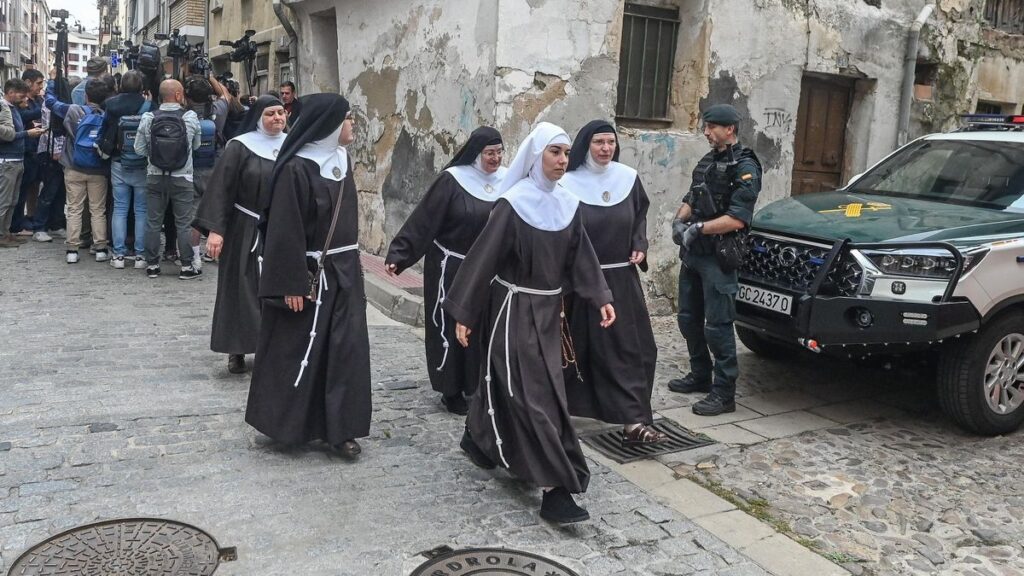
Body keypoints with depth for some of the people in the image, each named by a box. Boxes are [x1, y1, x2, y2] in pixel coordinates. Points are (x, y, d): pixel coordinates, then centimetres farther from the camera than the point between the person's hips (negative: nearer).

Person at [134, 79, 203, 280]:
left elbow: (139, 149, -1)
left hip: (155, 178, 2)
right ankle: (186, 266, 9)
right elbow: (196, 145, 2)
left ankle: (152, 265, 16)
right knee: (183, 224, 6)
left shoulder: (148, 118, -6)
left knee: (153, 222, 11)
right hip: (182, 178, -2)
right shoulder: (191, 117, -9)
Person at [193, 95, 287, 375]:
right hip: (244, 229, -3)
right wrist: (215, 229, -16)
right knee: (242, 288, 2)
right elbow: (220, 188, -8)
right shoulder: (240, 147, -5)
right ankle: (237, 350, 13)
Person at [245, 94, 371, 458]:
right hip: (311, 274, -7)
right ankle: (288, 424, 22)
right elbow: (286, 231, -16)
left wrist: (352, 264, 17)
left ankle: (340, 428, 13)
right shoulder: (297, 168, -15)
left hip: (344, 271, 7)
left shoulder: (341, 159, 8)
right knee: (299, 351, 5)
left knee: (346, 348, 5)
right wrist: (292, 283, -18)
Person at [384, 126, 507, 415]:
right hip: (451, 269, -4)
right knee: (452, 329, 5)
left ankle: (477, 386, 23)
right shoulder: (452, 180, -11)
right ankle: (451, 390, 17)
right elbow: (423, 220, -13)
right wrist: (399, 255, -17)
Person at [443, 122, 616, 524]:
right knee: (535, 394, -7)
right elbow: (483, 257, -14)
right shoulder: (513, 204, -15)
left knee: (507, 384, 19)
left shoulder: (567, 204, 4)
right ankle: (555, 489, -5)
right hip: (514, 309, -7)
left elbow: (581, 256, 8)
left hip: (547, 309, 7)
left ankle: (478, 439, 43)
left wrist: (601, 298, -2)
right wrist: (463, 313, -14)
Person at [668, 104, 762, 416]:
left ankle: (724, 393, -1)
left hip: (718, 257, -9)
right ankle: (700, 375, 30)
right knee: (689, 319, 15)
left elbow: (737, 219, -20)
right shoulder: (707, 162, 14)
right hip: (692, 253, 9)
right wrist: (679, 221, -1)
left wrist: (698, 229, -19)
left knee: (717, 326, -7)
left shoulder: (744, 167, -11)